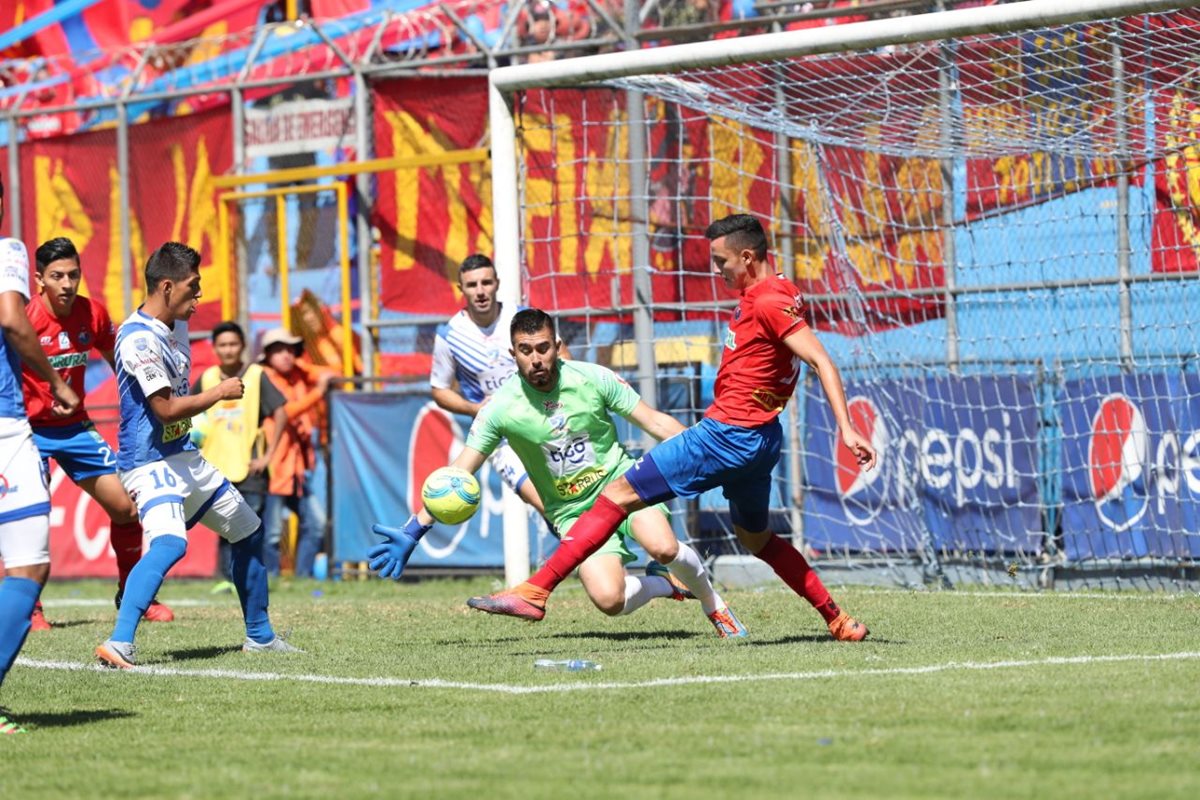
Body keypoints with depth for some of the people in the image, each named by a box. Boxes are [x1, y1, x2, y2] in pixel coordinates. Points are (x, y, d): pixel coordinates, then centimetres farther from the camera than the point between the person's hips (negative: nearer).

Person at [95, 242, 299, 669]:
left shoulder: (174, 329, 9)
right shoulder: (139, 339, -21)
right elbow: (166, 408, -24)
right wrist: (220, 393, -14)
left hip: (183, 457, 10)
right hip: (150, 463, -10)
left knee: (247, 532, 18)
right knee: (169, 543, -33)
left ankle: (260, 635, 31)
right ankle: (119, 644, -40)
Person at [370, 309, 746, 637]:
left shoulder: (593, 379, -10)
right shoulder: (502, 408, -11)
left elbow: (656, 422, -1)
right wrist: (413, 531, -15)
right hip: (573, 512, 0)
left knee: (662, 546, -32)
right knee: (608, 599, -23)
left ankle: (710, 598, 2)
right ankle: (667, 583, 12)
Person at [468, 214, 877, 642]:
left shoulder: (768, 302, -17)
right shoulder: (763, 294, 12)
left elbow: (821, 360, -22)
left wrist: (846, 428, -27)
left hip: (730, 433, -10)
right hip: (760, 439, 10)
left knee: (619, 495, -9)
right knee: (755, 538, 27)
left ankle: (534, 591, -12)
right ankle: (836, 619, 28)